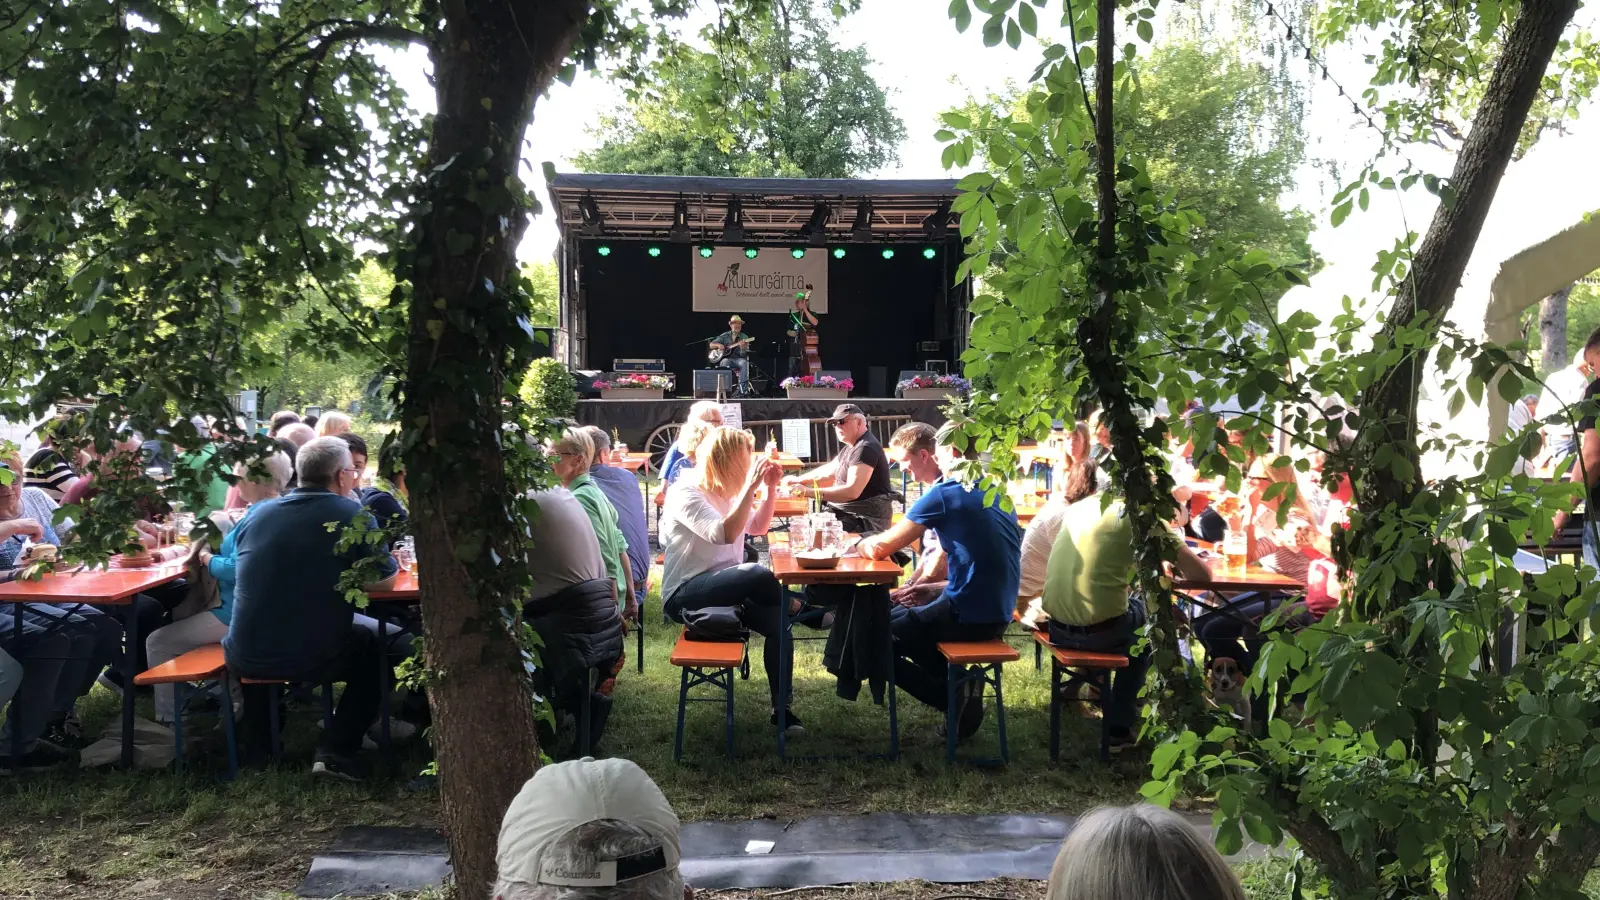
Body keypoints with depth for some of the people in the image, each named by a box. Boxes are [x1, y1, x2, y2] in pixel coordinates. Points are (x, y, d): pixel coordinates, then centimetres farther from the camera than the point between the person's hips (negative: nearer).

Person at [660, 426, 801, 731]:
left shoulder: (726, 491, 9)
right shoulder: (686, 492, -13)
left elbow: (758, 527, 21)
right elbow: (724, 534, -27)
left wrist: (771, 488, 7)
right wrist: (751, 487, -27)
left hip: (723, 587, 7)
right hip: (685, 594, -7)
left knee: (777, 620, -20)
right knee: (760, 576, -31)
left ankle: (780, 708, -9)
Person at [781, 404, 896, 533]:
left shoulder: (865, 449, -20)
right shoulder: (851, 446, 14)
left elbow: (852, 492, -30)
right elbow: (828, 472, 26)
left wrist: (809, 492, -32)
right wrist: (798, 480, 13)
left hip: (866, 521, -10)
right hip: (847, 512, 10)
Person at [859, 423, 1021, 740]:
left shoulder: (943, 494, -14)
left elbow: (879, 548, -12)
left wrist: (863, 543, 10)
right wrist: (940, 589, 14)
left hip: (968, 617, -8)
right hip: (998, 614, 8)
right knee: (901, 617, 28)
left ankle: (954, 696, 4)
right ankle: (961, 687, 15)